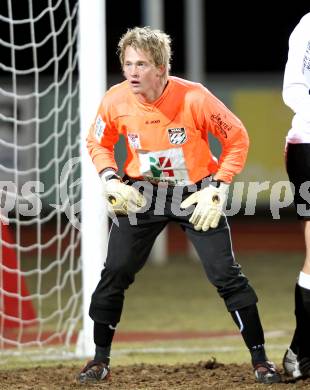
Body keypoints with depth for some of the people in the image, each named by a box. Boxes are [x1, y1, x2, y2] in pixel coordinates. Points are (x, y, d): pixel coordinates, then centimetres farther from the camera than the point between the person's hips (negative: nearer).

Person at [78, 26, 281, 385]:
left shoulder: (194, 98, -26)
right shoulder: (115, 102, -17)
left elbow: (237, 139, -12)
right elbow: (98, 143, 5)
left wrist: (218, 190, -17)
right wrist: (110, 181, -11)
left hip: (196, 192, -2)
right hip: (142, 192, 3)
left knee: (226, 273, -7)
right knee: (114, 272, -2)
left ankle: (259, 359, 5)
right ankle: (100, 361, 12)